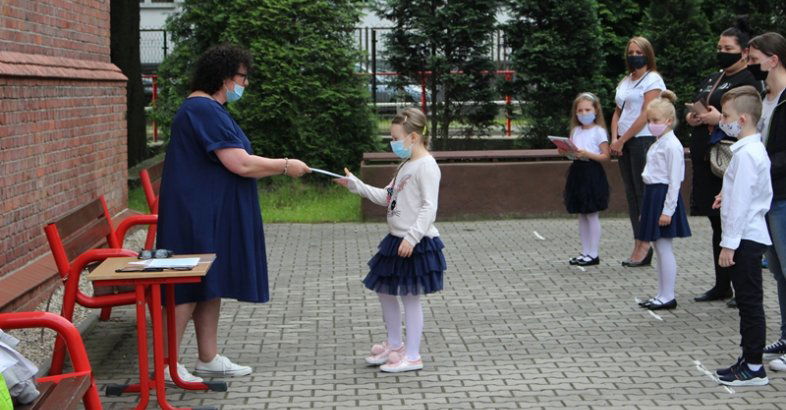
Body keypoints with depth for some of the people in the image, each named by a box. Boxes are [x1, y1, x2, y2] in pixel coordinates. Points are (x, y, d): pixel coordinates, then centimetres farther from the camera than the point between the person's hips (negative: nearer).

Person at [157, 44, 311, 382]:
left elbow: (232, 165, 20)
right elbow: (241, 164, -22)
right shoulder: (203, 110, -19)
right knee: (191, 287, -6)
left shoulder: (209, 109, 17)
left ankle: (208, 358, 22)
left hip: (212, 215, 11)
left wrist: (277, 169, 13)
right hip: (196, 215, -11)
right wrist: (285, 166, -11)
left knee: (211, 285, 14)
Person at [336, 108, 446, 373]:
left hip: (416, 244, -10)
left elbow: (429, 207, -22)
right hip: (396, 240, 10)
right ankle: (394, 345, 32)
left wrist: (412, 237, -27)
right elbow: (387, 197, 18)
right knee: (384, 291, 17)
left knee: (410, 297, -2)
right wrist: (355, 185, 14)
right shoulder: (406, 164, 15)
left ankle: (412, 356, 9)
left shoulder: (426, 166, -15)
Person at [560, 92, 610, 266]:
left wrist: (587, 154, -23)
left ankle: (594, 254, 5)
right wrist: (566, 152, -7)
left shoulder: (599, 131, -8)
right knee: (581, 215, 11)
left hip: (592, 173, -7)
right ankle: (585, 252, 18)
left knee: (592, 215, -2)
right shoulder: (575, 131, 11)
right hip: (578, 171, 7)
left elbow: (605, 156, -12)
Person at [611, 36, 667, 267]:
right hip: (625, 144, 8)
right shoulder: (625, 82, 19)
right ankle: (639, 246, 9)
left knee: (643, 193, -7)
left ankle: (644, 245, -4)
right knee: (631, 194, 6)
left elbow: (645, 115, -12)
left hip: (644, 140, -8)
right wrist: (615, 139, 1)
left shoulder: (653, 80, -4)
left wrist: (622, 140, -11)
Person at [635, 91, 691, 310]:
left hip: (664, 196, -10)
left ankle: (668, 297, 2)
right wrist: (646, 208, 21)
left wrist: (668, 210, -21)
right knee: (658, 247, 12)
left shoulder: (672, 145, -15)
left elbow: (674, 181, -18)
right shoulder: (658, 143, 15)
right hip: (653, 195, 10)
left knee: (663, 247, -5)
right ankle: (662, 294, 19)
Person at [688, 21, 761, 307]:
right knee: (717, 224, 14)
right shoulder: (713, 79, 20)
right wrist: (691, 117, 2)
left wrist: (719, 118, -22)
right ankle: (721, 286, 22)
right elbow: (693, 110, 25)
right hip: (707, 161, 8)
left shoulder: (748, 81, -7)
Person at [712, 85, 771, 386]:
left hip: (745, 237, -10)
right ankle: (749, 361, 21)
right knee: (748, 302, 14)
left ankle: (754, 368, 1)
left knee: (749, 302, -5)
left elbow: (741, 201, -20)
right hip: (753, 235, 10)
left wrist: (729, 243, -19)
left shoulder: (745, 154, -18)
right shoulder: (756, 149, 14)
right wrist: (728, 195, 12)